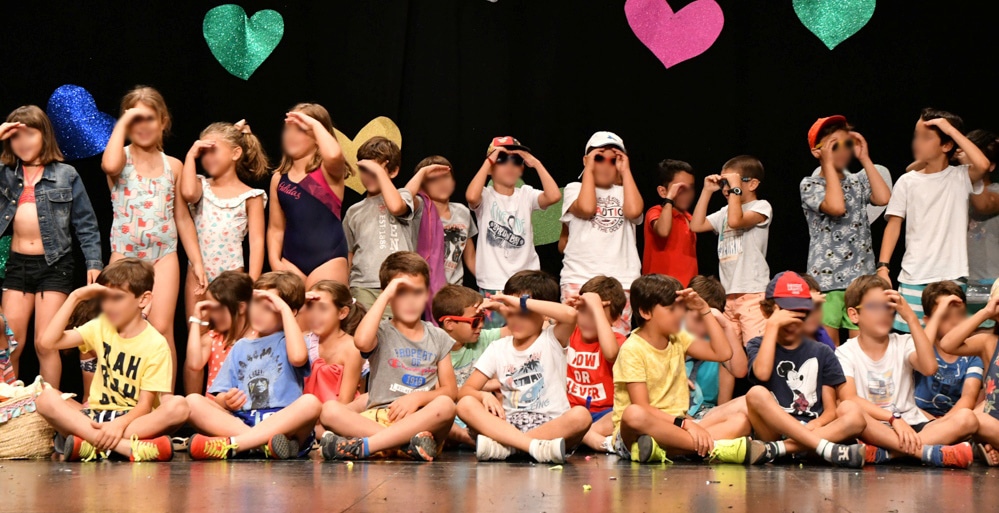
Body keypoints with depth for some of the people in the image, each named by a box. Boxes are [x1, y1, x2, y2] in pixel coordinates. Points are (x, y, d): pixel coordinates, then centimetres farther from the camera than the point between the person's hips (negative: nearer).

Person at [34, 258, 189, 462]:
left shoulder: (156, 344, -6)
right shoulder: (101, 327, 7)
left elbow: (145, 403, -12)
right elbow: (48, 341, -3)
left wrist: (120, 424, -32)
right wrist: (75, 298, -4)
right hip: (97, 416, 3)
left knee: (178, 406, -33)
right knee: (46, 398, -24)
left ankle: (90, 443, -40)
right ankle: (126, 447, -40)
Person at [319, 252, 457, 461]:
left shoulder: (438, 338, 17)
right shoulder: (383, 333, 8)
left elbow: (451, 390, 10)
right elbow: (361, 341, -18)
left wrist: (419, 397, -10)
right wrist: (386, 295, -9)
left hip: (421, 419, 1)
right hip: (377, 418, -1)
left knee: (444, 405, -33)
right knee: (330, 409, -28)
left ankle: (364, 446, -37)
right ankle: (410, 442, -42)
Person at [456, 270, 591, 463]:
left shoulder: (552, 340, 3)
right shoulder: (498, 349, 12)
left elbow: (570, 314, -21)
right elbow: (465, 391, 7)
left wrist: (523, 302, -16)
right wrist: (485, 396, -17)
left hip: (551, 425, -3)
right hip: (508, 424, 3)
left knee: (580, 415, -34)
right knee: (466, 404, -23)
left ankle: (503, 446, -33)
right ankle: (536, 446, -38)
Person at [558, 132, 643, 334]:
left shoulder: (623, 192, 15)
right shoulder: (575, 189, 10)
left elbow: (634, 211, -9)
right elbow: (586, 208, -13)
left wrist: (625, 171, 1)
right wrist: (589, 169, -1)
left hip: (621, 281, 2)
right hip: (579, 280, -2)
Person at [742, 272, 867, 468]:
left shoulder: (822, 353, 16)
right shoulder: (758, 346, 12)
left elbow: (830, 410, 9)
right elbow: (762, 373, -13)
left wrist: (815, 426, -15)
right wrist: (772, 325, -7)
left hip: (813, 431, 2)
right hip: (774, 431, -2)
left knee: (854, 413, -25)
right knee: (756, 393, -31)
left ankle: (779, 449, -37)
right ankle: (828, 450, -40)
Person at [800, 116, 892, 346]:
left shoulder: (859, 181, 14)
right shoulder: (810, 185, 0)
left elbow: (883, 198, -7)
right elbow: (836, 206, -19)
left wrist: (864, 158, 1)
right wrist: (829, 164, -11)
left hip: (861, 276, 4)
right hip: (826, 277, -4)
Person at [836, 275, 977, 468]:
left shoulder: (903, 344, 11)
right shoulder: (846, 353, 3)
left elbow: (929, 368, -12)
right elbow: (848, 398, -15)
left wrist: (911, 318, -11)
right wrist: (893, 418, -27)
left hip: (911, 426, 3)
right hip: (873, 431, -3)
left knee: (966, 418, -22)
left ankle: (882, 454, -33)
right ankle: (926, 451, -40)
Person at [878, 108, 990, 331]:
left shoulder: (961, 177, 1)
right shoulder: (907, 181, 5)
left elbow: (983, 165, -19)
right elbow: (894, 224, 4)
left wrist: (951, 129, -12)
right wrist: (883, 266, -6)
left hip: (952, 278, -1)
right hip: (913, 279, 1)